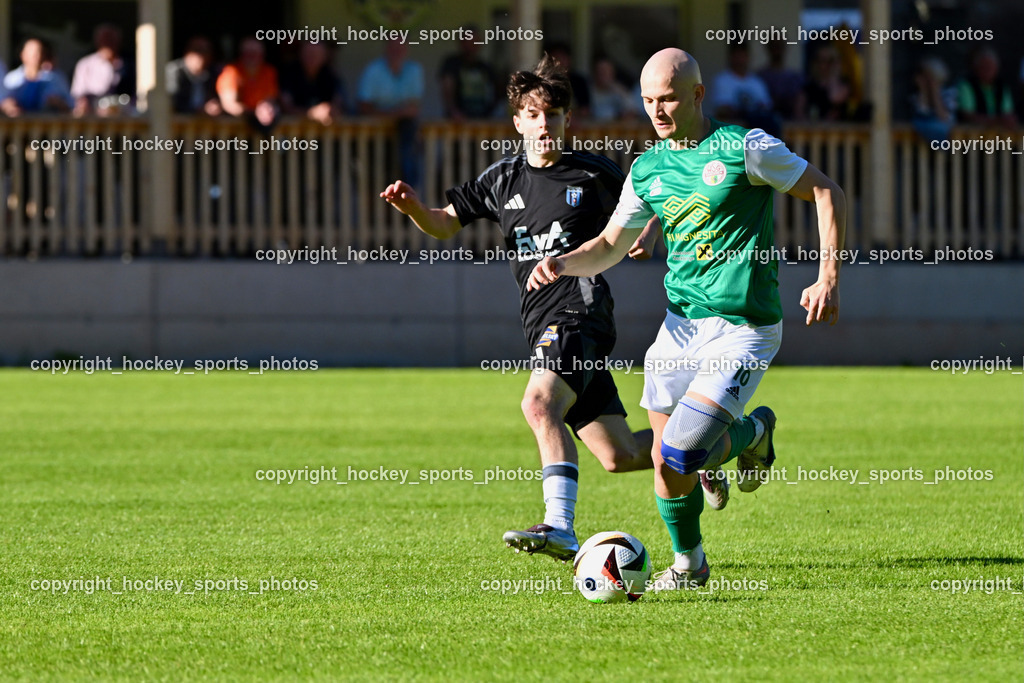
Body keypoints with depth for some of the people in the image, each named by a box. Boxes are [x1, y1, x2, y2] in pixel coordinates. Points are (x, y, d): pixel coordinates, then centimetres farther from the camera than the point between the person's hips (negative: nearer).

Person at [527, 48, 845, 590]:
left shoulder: (744, 147, -9)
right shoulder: (647, 170, 9)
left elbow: (827, 193, -4)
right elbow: (610, 246, 19)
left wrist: (829, 276, -12)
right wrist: (564, 263, -2)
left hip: (742, 330, -6)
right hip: (681, 322, 6)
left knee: (681, 456, -17)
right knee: (664, 463, 2)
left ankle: (754, 432, 15)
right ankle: (687, 562, 28)